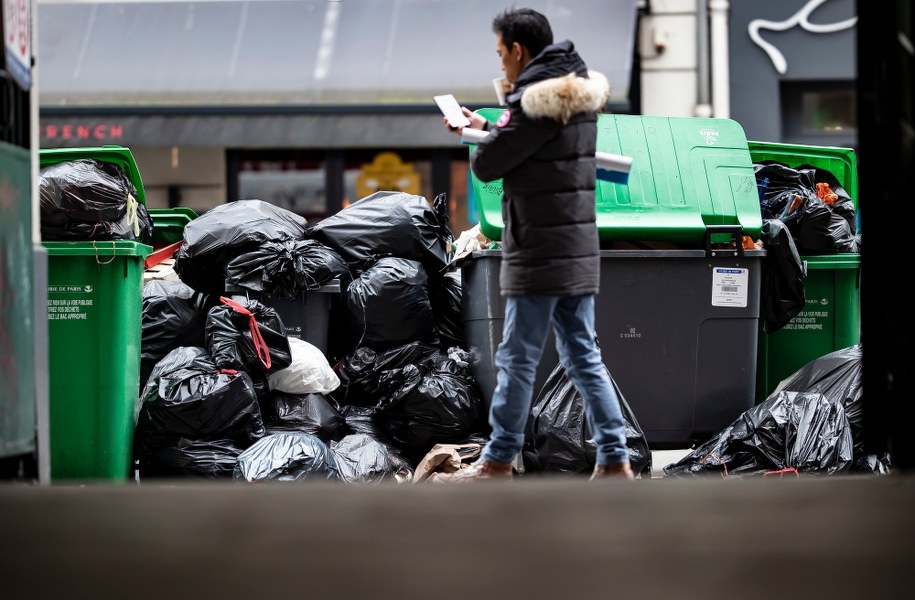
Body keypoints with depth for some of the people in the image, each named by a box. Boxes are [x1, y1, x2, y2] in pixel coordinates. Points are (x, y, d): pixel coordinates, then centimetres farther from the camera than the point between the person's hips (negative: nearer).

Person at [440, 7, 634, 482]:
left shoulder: (535, 100, -16)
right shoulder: (579, 93, 12)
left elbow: (486, 164, -13)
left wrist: (484, 139, 8)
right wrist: (485, 127, 18)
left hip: (539, 254, -9)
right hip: (579, 249, 9)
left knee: (517, 359, 0)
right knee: (583, 356, 10)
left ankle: (498, 463, 8)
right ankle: (614, 461, 7)